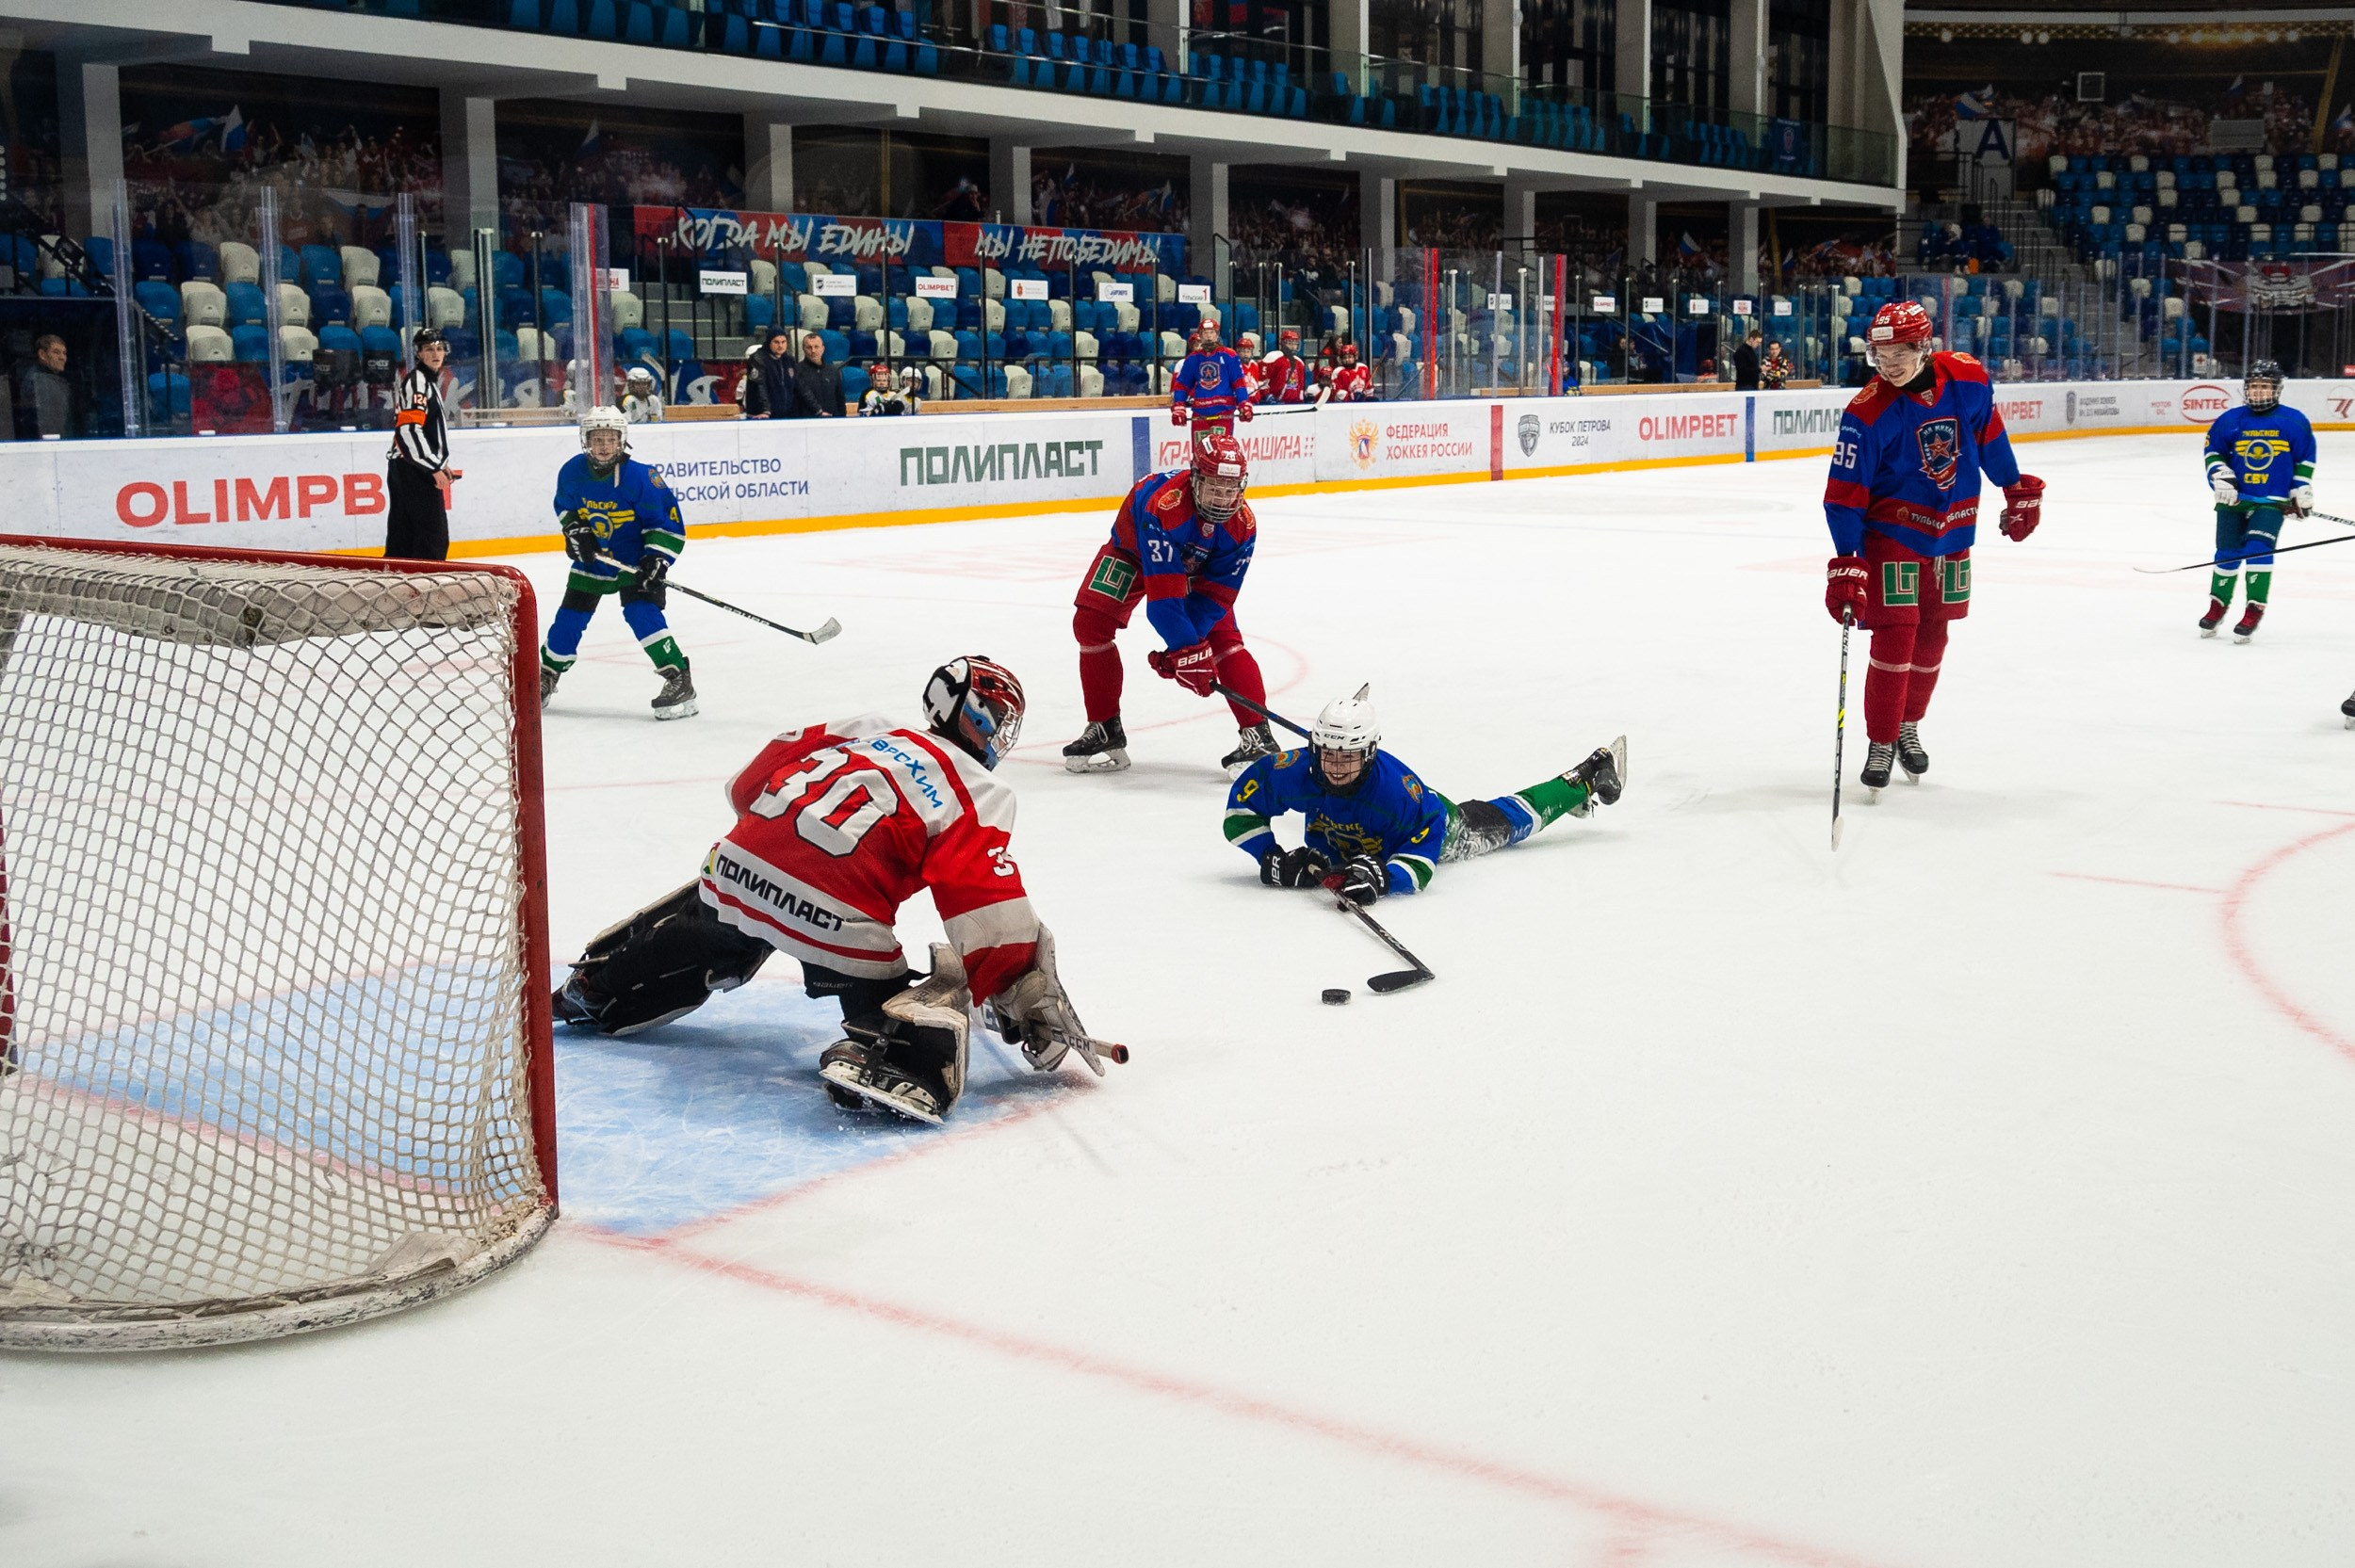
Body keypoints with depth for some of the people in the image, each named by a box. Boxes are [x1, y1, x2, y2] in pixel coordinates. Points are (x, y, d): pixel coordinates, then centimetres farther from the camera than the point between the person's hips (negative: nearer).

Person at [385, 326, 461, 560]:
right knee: (434, 535, -11)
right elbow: (409, 430, -21)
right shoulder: (417, 381, -11)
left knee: (402, 538, 11)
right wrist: (434, 468, -21)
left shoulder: (429, 381, 20)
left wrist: (440, 463, 25)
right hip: (415, 470, -10)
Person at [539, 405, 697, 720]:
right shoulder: (573, 472, -11)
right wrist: (575, 529, -8)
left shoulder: (640, 477, -24)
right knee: (570, 616, 9)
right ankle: (547, 676, 30)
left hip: (634, 559, -4)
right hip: (593, 555, 5)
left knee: (641, 612, -22)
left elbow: (668, 523, -18)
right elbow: (564, 505, 10)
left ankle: (679, 680, -19)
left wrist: (656, 559, -26)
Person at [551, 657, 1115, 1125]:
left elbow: (750, 782, 25)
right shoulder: (979, 793, 7)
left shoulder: (865, 729, 23)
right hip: (834, 913, -7)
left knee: (703, 935, 34)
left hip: (739, 867, 7)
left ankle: (598, 987, 47)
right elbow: (988, 907, -7)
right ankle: (876, 1059, -28)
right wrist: (1029, 996, -4)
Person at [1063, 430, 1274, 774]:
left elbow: (1216, 591, -23)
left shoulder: (1243, 524, -28)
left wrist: (1185, 645, -32)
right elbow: (1162, 591, -44)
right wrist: (1186, 648, -46)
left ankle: (1258, 735, -14)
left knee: (1224, 637, -14)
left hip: (1199, 567, 2)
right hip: (1134, 549, -2)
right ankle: (1105, 730, -4)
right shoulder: (1163, 502, -43)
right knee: (1090, 623, -15)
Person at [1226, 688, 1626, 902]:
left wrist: (1385, 878, -59)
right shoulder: (1297, 771, -36)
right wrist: (1272, 858, -30)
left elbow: (1421, 861, -42)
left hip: (1437, 828, -3)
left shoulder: (1397, 787, -45)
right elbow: (1242, 803, -23)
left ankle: (1584, 781, 38)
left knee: (1506, 822, 15)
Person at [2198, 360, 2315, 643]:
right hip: (2233, 500, 2)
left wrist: (2302, 492, 5)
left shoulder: (2294, 422, -2)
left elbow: (2305, 458, 8)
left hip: (2272, 501, -2)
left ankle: (2254, 610, -10)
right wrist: (2220, 476, -5)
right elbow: (2213, 450, 9)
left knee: (2258, 548, -17)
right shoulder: (2230, 420, -1)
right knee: (2227, 552, 8)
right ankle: (2218, 604, 28)